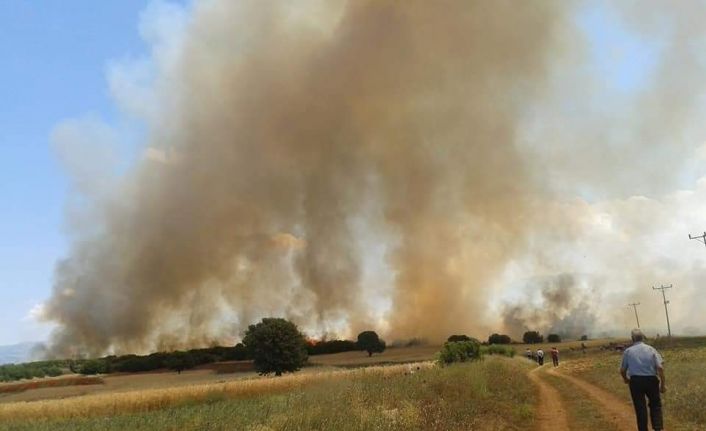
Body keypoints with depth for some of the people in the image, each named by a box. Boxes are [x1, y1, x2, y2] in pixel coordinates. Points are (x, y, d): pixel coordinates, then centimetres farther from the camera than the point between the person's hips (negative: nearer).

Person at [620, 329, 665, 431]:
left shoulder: (628, 351, 0)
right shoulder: (651, 349, 0)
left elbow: (622, 370, 2)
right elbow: (660, 367, -10)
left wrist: (625, 379, 23)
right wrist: (662, 384, -3)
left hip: (635, 381, 0)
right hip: (651, 380, 0)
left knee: (640, 408, 9)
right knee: (655, 404, 18)